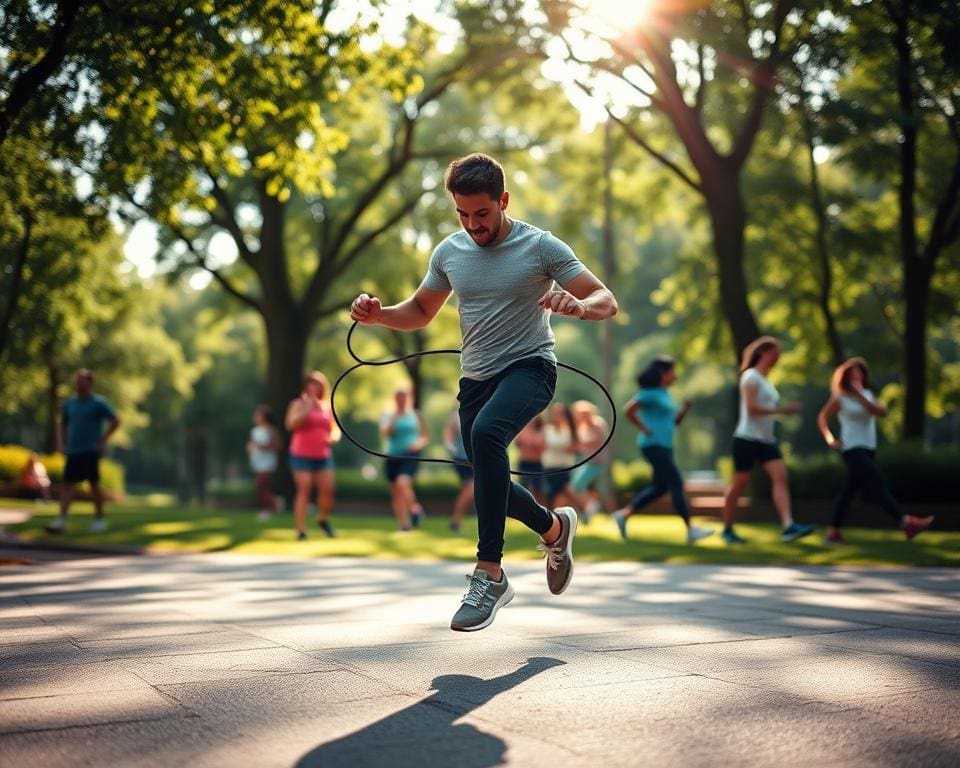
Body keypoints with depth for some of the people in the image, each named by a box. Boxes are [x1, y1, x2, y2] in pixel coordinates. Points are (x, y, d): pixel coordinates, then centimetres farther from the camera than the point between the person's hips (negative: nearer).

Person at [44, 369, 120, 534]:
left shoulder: (98, 403, -4)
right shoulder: (70, 403, 10)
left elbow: (115, 421, -4)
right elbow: (63, 423, 24)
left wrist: (102, 440, -9)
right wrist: (62, 442, 12)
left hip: (90, 451, -4)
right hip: (72, 452, 4)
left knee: (94, 484, 3)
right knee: (67, 484, -3)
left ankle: (99, 519, 14)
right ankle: (61, 520, -7)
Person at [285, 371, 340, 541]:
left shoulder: (327, 406, 13)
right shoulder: (299, 404, 0)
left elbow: (335, 428, 19)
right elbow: (291, 424, -15)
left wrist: (334, 436, -4)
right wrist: (307, 409, -21)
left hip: (324, 456, 4)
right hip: (302, 455, -4)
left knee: (327, 490, -2)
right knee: (304, 490, -9)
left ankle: (323, 519, 25)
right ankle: (301, 530, -6)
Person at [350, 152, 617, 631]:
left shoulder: (540, 246, -9)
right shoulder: (448, 253, 4)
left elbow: (607, 303, -10)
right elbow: (420, 312, 17)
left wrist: (578, 306, -34)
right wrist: (378, 313, -5)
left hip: (528, 367, -6)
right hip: (476, 377, 6)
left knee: (486, 432, -35)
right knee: (490, 483, 12)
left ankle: (490, 573, -31)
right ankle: (555, 528, 45)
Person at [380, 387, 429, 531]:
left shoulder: (415, 415, 8)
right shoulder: (388, 416, 8)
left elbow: (425, 437, 12)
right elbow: (385, 432, -9)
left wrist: (419, 443, -8)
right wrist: (394, 419, -18)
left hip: (410, 456, -3)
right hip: (393, 457, 3)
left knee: (402, 483, -27)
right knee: (396, 492, 4)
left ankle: (414, 508, -5)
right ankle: (404, 523, 14)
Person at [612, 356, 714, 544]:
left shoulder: (665, 394, 17)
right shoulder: (650, 393, -10)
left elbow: (675, 422, 21)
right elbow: (629, 410, -20)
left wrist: (686, 409, 4)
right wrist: (645, 429, -17)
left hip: (664, 446, 10)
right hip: (653, 445, -10)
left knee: (659, 487, 12)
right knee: (676, 483, -12)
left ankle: (623, 514, 18)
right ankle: (691, 529, -12)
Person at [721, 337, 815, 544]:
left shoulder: (765, 379, 18)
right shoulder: (751, 376, -9)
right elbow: (751, 408, -19)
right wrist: (782, 410, -20)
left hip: (766, 440, 8)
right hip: (747, 439, -8)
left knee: (780, 476, -11)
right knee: (740, 483, 0)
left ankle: (788, 526, -22)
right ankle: (727, 529, 14)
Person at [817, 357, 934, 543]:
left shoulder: (867, 394, 11)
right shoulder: (840, 398, -4)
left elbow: (882, 412, -5)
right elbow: (822, 418, 3)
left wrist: (862, 398, -18)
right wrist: (830, 439, -9)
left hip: (868, 449, 7)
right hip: (853, 450, -7)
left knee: (849, 490, 10)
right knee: (878, 485, -15)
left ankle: (833, 531, 17)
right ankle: (907, 522, -22)